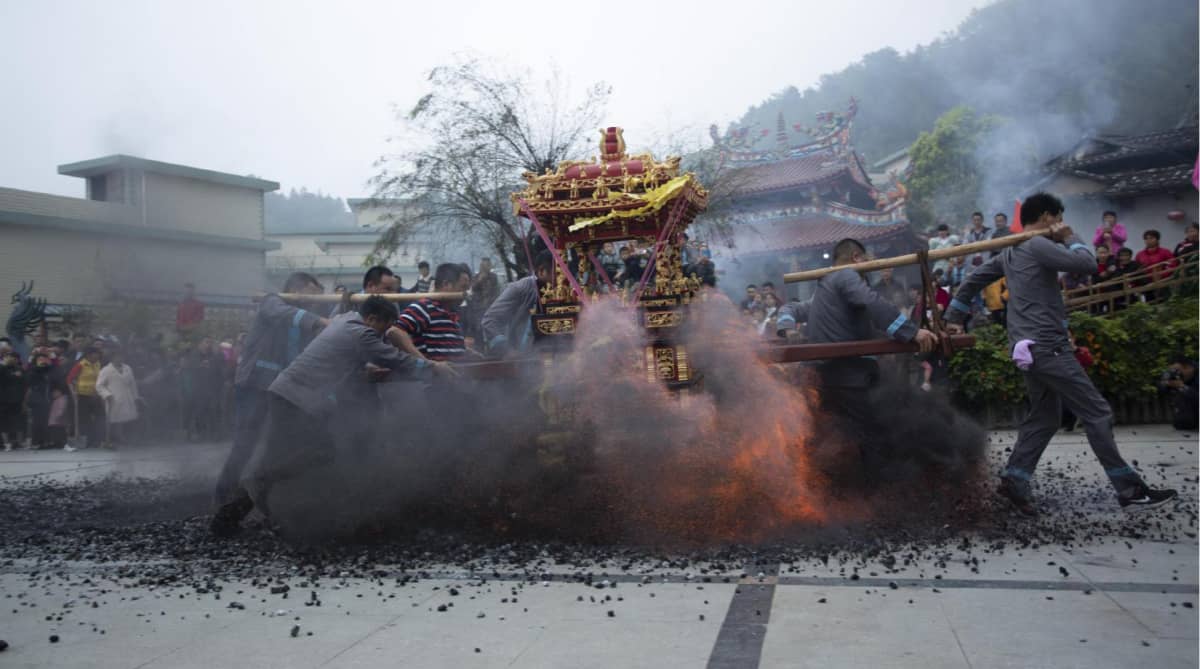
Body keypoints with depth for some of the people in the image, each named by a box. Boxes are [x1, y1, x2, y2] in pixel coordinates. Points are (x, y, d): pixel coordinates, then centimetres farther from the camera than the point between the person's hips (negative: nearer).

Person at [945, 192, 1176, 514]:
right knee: (1097, 413, -5)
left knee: (1044, 417, 15)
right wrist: (1070, 238, 1)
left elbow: (974, 279, 20)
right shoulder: (1038, 245, -11)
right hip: (1047, 346, -10)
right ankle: (1130, 490, -1)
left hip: (1031, 346, 10)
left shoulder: (1011, 252, 17)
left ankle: (1014, 480, 9)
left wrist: (954, 318, 25)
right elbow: (1087, 263, -16)